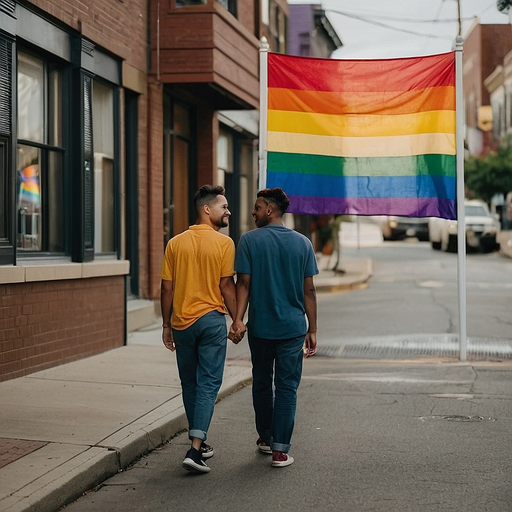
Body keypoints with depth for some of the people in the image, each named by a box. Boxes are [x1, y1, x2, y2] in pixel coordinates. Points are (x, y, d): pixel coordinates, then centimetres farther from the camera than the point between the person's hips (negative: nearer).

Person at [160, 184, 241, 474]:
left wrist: (167, 325, 12)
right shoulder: (224, 243, -8)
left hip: (182, 322, 4)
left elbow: (167, 288, 4)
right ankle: (195, 447, -10)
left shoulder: (176, 243, 3)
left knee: (190, 384, 15)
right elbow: (226, 287, -10)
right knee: (208, 384, -1)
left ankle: (199, 442, 26)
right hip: (212, 320, -4)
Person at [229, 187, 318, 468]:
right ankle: (280, 449, -1)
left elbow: (244, 283, -9)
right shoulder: (302, 243, 1)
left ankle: (266, 438, 31)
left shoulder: (249, 240, -4)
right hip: (293, 327, 0)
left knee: (262, 384, 17)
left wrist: (238, 318, -7)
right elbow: (309, 290, 2)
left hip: (260, 326, 0)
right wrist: (312, 330, 7)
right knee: (287, 387, 3)